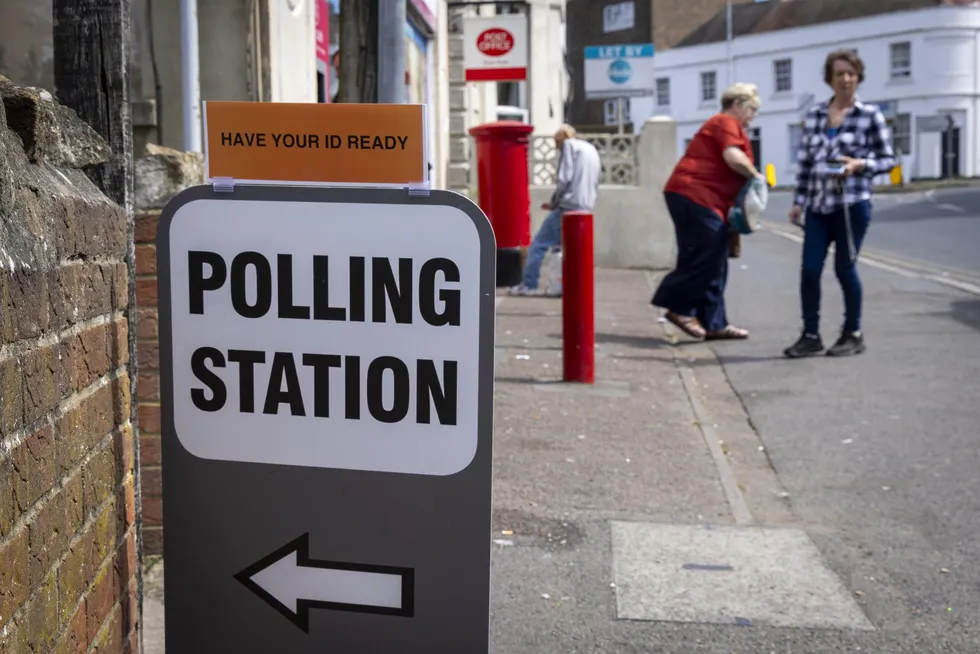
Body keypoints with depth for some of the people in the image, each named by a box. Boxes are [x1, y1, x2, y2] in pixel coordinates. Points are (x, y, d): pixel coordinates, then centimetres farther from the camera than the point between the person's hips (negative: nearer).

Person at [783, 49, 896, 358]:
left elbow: (888, 159, 2)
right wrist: (798, 202, 9)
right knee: (809, 269, -1)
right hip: (818, 205, 4)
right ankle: (811, 335, 11)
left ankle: (853, 334, 19)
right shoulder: (814, 115, 9)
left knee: (845, 268, 2)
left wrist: (860, 164, -16)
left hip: (852, 203, -3)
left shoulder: (870, 114, -1)